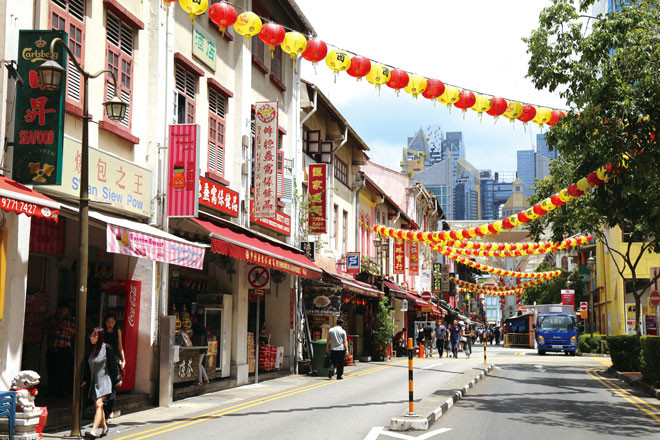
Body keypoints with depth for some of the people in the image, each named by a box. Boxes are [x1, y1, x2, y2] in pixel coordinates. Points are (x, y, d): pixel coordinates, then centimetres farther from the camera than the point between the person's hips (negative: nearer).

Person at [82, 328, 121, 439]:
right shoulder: (91, 349, 9)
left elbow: (113, 364, -4)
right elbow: (87, 365, 18)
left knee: (99, 405, -17)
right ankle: (104, 427, 32)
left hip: (103, 381, -7)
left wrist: (117, 379, -2)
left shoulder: (106, 348, -8)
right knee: (98, 406, 14)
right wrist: (85, 380, 17)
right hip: (93, 382, 7)